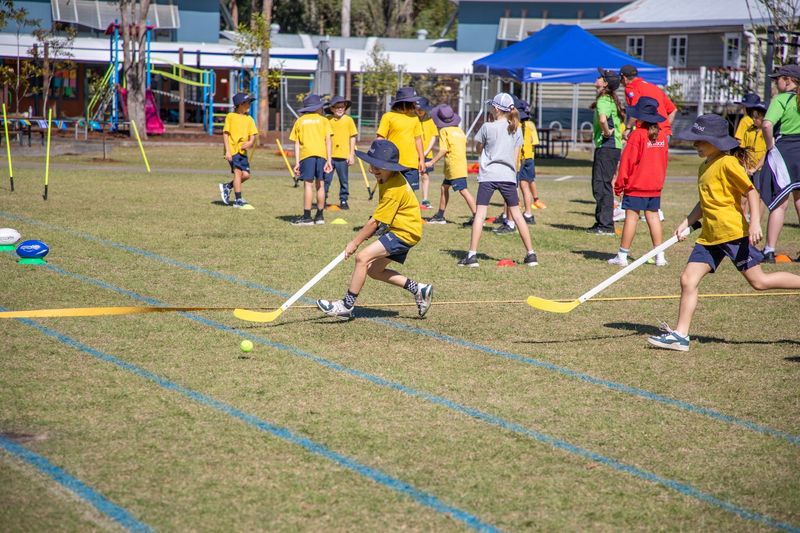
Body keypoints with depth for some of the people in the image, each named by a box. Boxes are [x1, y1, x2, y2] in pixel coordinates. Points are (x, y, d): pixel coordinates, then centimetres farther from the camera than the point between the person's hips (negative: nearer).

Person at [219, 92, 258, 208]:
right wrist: (227, 151, -11)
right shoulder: (231, 116, -2)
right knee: (238, 172, -11)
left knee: (246, 174, -1)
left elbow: (252, 134, 11)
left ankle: (227, 187, 22)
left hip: (243, 150, 6)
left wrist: (251, 142, -13)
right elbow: (225, 134, -4)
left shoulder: (249, 118, 12)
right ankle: (238, 200, -5)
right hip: (233, 150, -6)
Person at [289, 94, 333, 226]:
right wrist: (329, 160, 1)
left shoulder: (300, 121, 13)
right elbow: (328, 140, 4)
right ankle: (319, 216, 15)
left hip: (306, 154, -1)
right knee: (320, 185, 10)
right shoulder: (323, 120, 13)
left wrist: (297, 162, 5)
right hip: (321, 154, 2)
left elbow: (297, 143, 7)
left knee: (308, 184, -6)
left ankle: (307, 216, -11)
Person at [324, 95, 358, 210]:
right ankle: (322, 200, 11)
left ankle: (343, 201, 16)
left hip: (343, 156, -1)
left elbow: (352, 137, 4)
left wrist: (352, 154, 0)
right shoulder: (327, 121, 3)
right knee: (326, 180, 2)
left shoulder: (349, 120, 1)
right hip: (329, 156, 1)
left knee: (344, 180, 6)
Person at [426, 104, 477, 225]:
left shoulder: (444, 131, -6)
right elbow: (463, 146, 14)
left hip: (454, 166, -9)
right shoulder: (459, 130, 15)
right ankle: (440, 216, 26)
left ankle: (476, 217, -18)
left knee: (463, 191, -12)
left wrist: (432, 162, -8)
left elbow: (443, 150, -13)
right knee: (444, 187, 19)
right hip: (462, 163, 9)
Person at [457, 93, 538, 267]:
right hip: (508, 175, 4)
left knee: (480, 213, -3)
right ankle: (531, 254, 11)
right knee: (516, 213, 10)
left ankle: (472, 255, -9)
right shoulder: (516, 130, 6)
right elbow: (516, 157, 9)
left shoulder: (488, 127, -5)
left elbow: (478, 148, 9)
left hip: (488, 175, -4)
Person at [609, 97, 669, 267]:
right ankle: (659, 256, 10)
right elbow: (664, 159, 14)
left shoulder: (637, 135, -13)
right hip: (655, 185, 6)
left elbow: (628, 161, -12)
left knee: (631, 216, -3)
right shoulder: (662, 135, 5)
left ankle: (622, 256, -1)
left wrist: (619, 183, -5)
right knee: (653, 216, 10)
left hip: (636, 184, -6)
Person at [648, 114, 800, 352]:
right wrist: (685, 223, 14)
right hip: (710, 237, 8)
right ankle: (680, 334, 1)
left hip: (733, 233, -8)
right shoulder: (705, 167, 16)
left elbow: (751, 191, -14)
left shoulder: (728, 163, -10)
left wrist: (755, 222, -22)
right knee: (688, 280, 0)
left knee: (759, 281, -6)